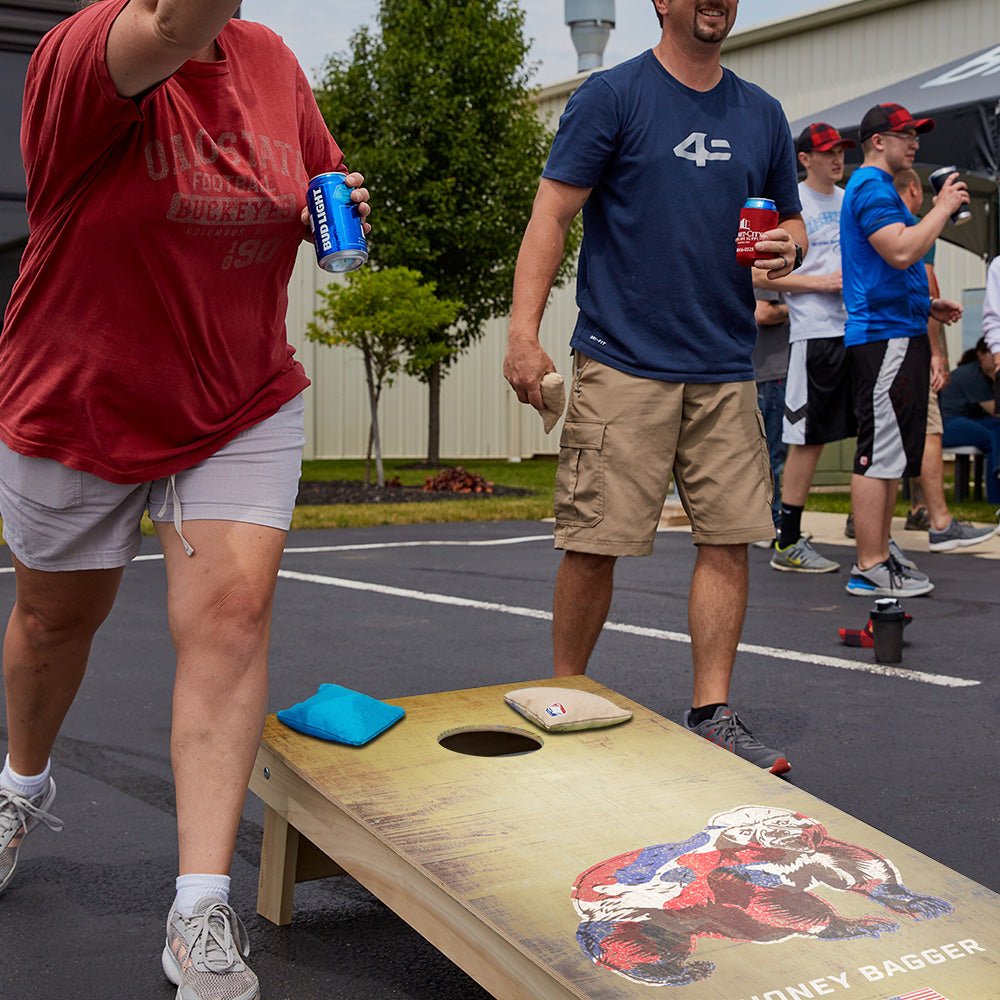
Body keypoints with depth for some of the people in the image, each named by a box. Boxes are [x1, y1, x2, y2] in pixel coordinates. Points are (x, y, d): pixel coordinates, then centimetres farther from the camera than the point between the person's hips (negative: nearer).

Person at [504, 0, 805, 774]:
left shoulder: (761, 113, 15)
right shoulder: (613, 95, 0)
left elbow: (791, 217, 24)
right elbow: (552, 216, -5)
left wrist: (787, 245, -1)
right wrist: (524, 333, -16)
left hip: (725, 369, 5)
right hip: (623, 363, -5)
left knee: (731, 537, 1)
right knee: (594, 545, -2)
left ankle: (712, 715, 12)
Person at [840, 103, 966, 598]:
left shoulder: (876, 187, 24)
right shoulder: (872, 186, -10)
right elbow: (901, 251, -24)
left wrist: (928, 304, 21)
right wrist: (943, 207, -13)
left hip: (898, 335, 11)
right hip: (884, 337, -11)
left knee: (890, 455, 12)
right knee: (879, 455, -9)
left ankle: (879, 558, 18)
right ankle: (870, 569, -7)